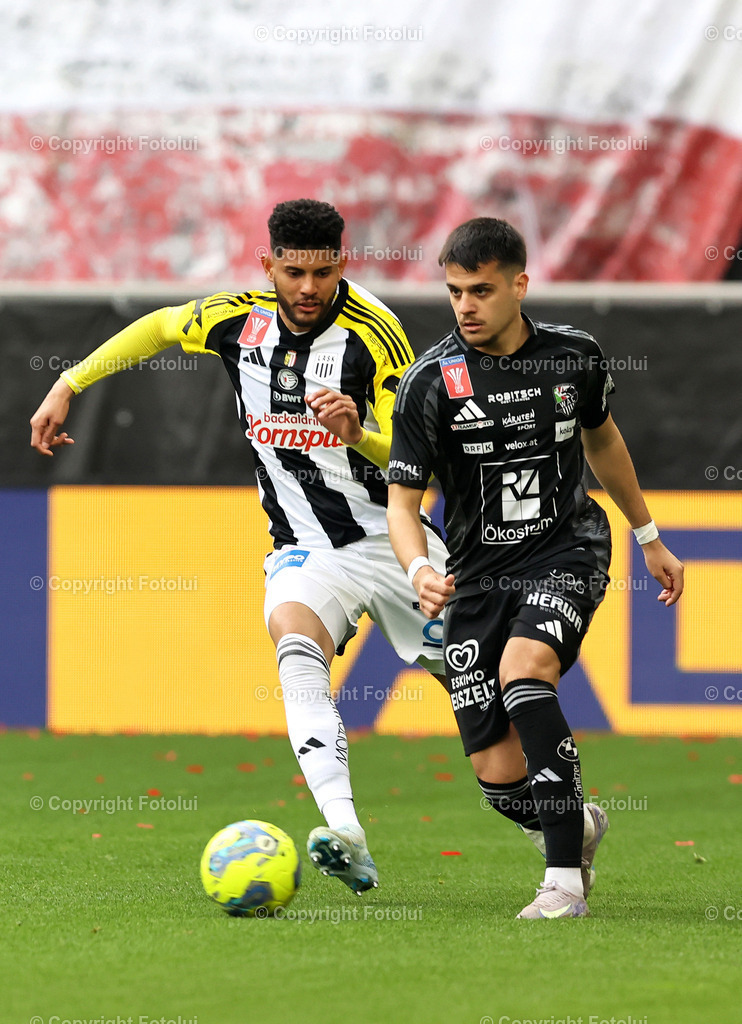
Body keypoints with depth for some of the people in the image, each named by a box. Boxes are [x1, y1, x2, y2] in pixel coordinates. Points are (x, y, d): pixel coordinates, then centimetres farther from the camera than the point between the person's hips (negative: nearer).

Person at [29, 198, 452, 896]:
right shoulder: (238, 320, -4)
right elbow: (159, 326, 18)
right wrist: (68, 385, 15)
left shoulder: (373, 331, -15)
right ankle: (346, 837, -48)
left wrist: (357, 434, -35)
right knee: (295, 641, -32)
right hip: (304, 547, 1)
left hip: (392, 537, -1)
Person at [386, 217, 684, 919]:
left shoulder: (574, 356, -1)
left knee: (522, 667, -33)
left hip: (567, 551, -1)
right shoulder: (431, 381, -9)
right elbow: (402, 497, -9)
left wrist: (649, 537, 27)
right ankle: (575, 828, 31)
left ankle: (564, 879, -28)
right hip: (478, 573, 1)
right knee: (498, 775, -7)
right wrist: (419, 570, -30)